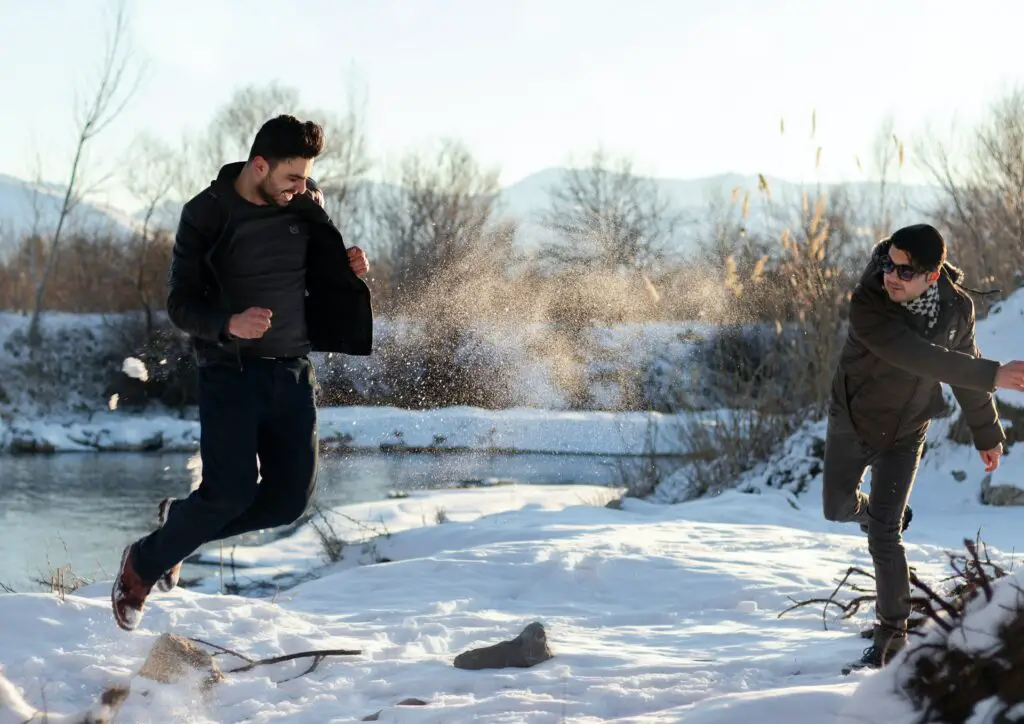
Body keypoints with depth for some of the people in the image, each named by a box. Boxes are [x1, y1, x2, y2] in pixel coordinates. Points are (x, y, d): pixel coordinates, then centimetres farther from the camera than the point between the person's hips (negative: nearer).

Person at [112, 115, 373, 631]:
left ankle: (179, 519, 25)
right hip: (230, 370, -5)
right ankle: (143, 565, 6)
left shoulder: (306, 205, 4)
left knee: (290, 498, 0)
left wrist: (349, 268, -3)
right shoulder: (206, 215, -9)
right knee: (231, 491, -18)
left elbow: (322, 267, 21)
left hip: (293, 371, 5)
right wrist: (229, 324, -31)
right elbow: (180, 304, -10)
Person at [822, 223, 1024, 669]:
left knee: (884, 534, -7)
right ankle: (883, 514, 52)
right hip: (852, 420, 0)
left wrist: (987, 434, 6)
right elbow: (921, 359, -42)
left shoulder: (957, 307, -18)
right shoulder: (868, 305, -33)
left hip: (904, 432, 0)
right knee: (839, 508, 17)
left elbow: (966, 368, -1)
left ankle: (892, 632, 6)